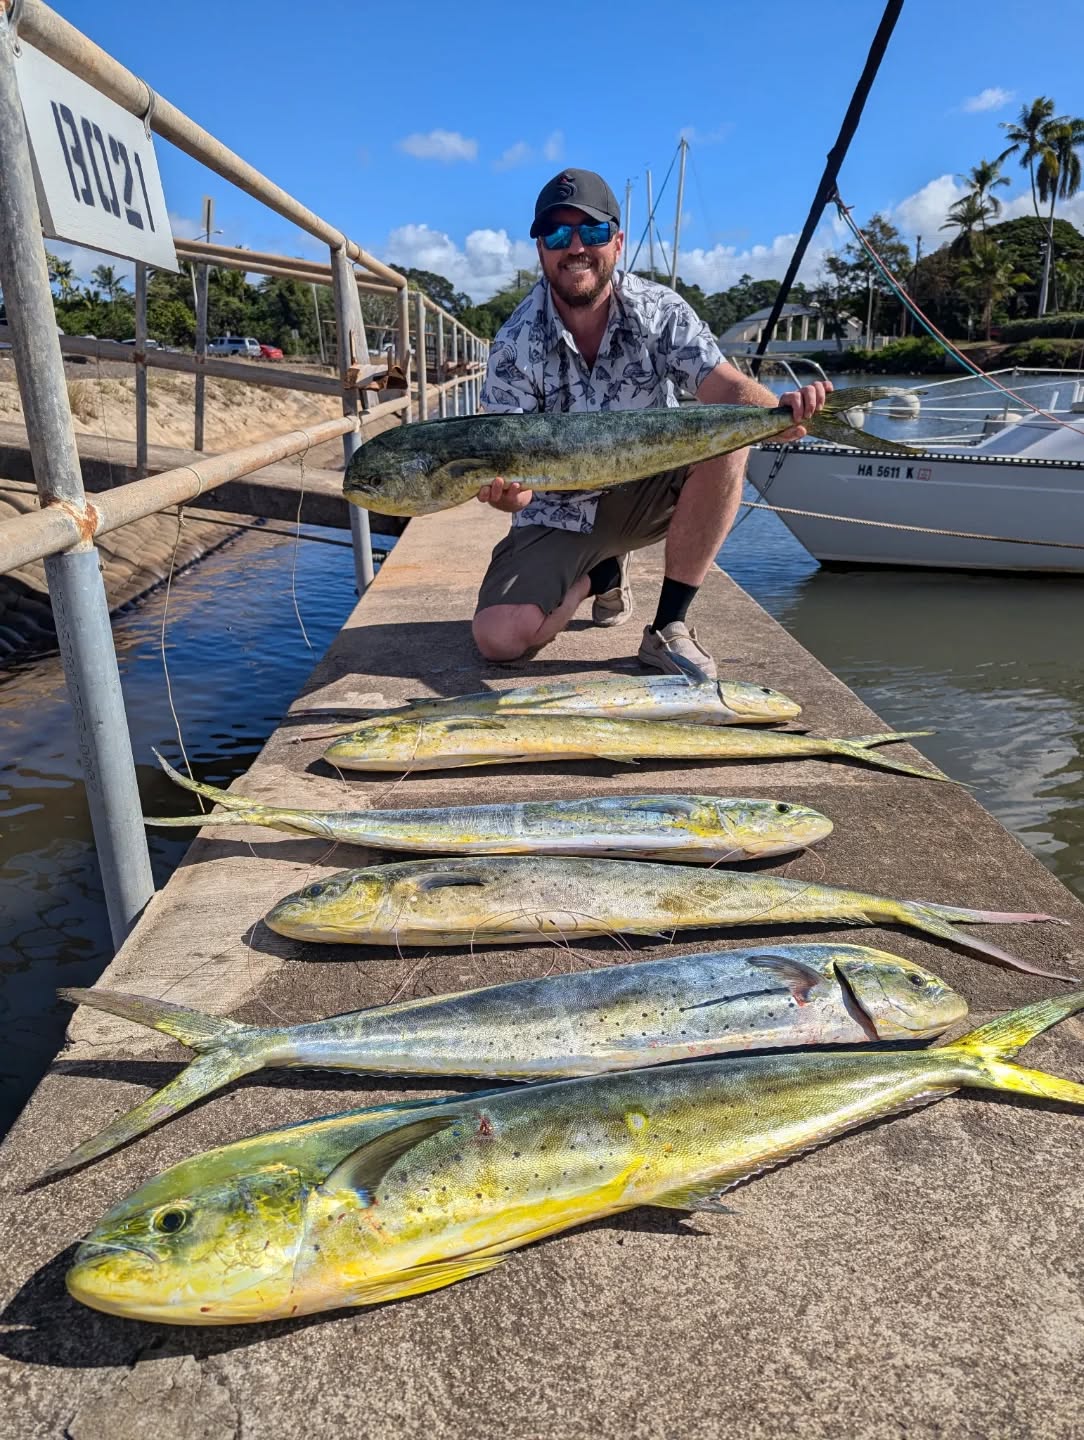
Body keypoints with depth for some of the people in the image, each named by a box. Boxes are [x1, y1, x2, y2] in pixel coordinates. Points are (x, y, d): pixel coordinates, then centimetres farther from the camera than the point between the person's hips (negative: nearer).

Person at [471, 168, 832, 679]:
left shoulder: (659, 310, -10)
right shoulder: (516, 345, -15)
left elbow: (724, 386, -24)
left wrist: (776, 409, -48)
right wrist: (501, 489, -43)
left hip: (650, 492, 2)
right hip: (561, 515, -1)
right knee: (499, 638, -23)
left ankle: (668, 628, -18)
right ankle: (599, 575, 13)